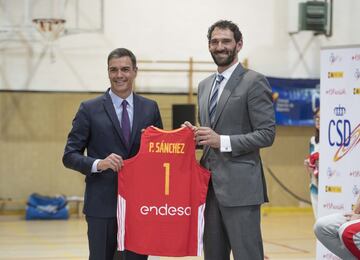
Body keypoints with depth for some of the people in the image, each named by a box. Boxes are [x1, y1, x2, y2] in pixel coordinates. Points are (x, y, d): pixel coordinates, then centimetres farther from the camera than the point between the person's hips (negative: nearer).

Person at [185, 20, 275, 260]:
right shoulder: (205, 85, 18)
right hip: (211, 185, 7)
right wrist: (196, 135, 2)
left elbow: (267, 134, -11)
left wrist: (222, 141, -18)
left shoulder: (254, 82, -6)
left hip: (239, 185, -7)